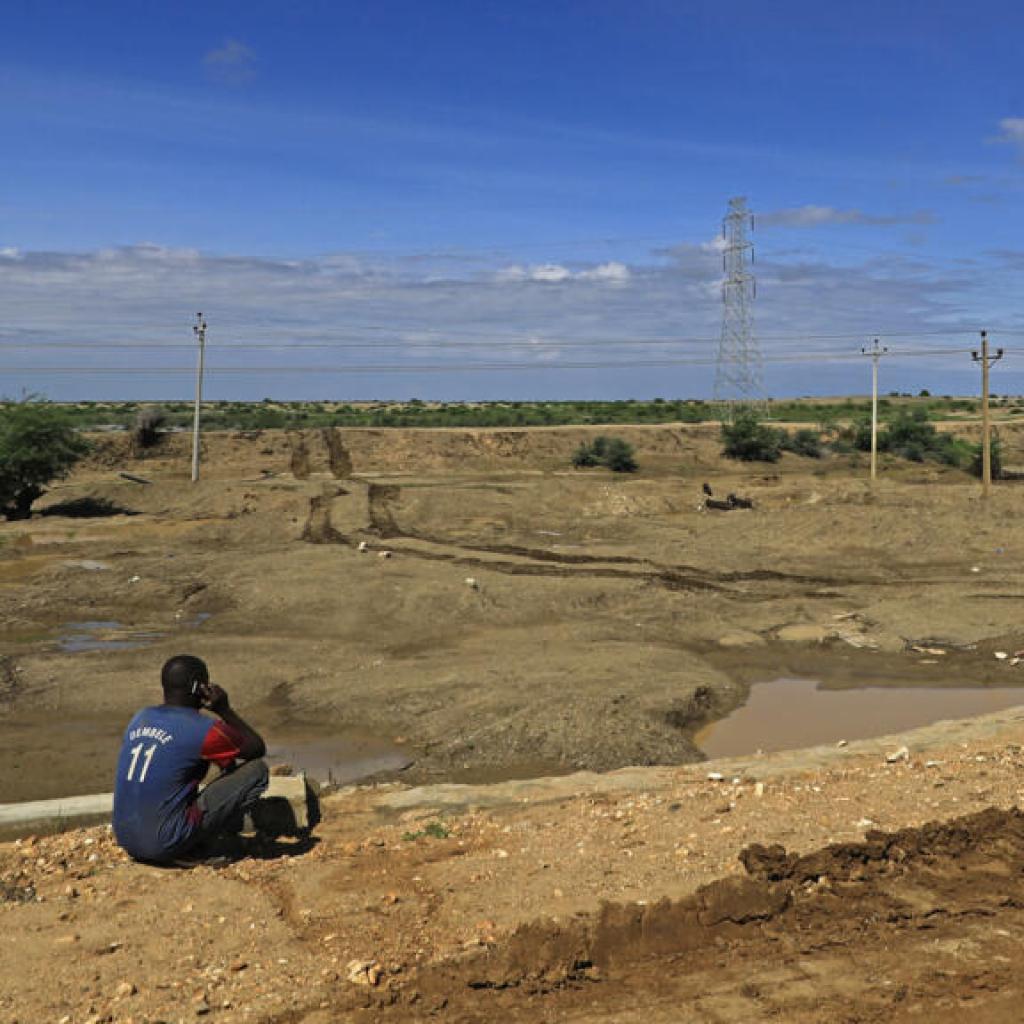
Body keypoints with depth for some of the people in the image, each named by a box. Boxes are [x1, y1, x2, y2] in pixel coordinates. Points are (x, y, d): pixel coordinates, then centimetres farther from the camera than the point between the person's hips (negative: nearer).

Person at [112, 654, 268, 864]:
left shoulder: (140, 718, 10)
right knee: (257, 769, -4)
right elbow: (257, 748, 1)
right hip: (165, 845, -8)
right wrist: (225, 710, 7)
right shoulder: (201, 729, -12)